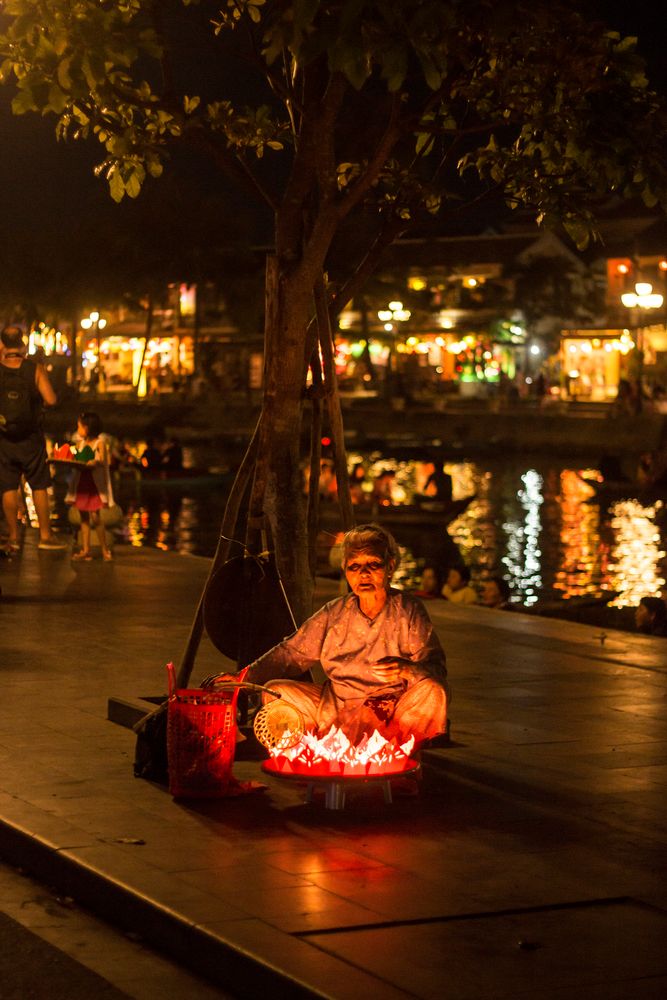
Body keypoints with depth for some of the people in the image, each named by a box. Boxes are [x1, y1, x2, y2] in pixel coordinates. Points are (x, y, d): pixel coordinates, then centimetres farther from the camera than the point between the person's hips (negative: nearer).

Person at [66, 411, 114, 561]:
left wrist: (89, 464, -33)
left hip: (95, 484, -7)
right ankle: (85, 550, 11)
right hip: (81, 483, 7)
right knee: (84, 517, 8)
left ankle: (105, 549, 0)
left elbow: (101, 460, -15)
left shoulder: (99, 443, -5)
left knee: (95, 516, -10)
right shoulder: (81, 443, 14)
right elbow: (77, 460, 12)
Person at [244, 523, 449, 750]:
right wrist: (244, 677, -4)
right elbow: (292, 653, 9)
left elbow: (436, 668, -9)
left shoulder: (408, 610, 0)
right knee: (275, 690, -11)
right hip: (336, 710, 3)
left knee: (432, 691, -32)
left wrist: (408, 670, -33)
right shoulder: (334, 613, 9)